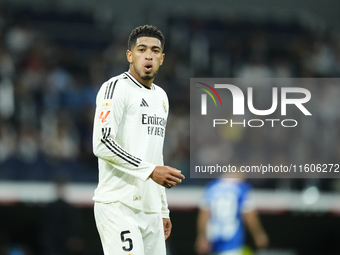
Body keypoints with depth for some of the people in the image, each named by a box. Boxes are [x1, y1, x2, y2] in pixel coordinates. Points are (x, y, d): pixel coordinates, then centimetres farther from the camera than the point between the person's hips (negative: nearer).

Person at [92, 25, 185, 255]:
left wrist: (163, 210, 23)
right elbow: (102, 144, -16)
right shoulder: (117, 88, -5)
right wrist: (150, 170, -21)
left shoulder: (161, 97, 22)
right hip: (118, 207, -8)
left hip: (150, 209, 8)